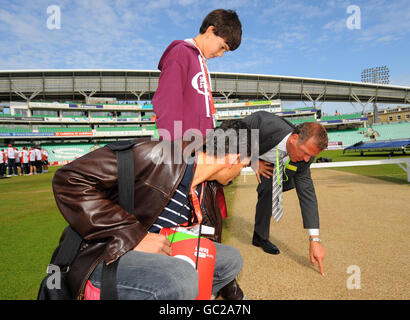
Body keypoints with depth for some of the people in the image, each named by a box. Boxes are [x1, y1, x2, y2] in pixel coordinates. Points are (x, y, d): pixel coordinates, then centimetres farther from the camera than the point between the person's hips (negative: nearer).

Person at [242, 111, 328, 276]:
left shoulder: (302, 159, -25)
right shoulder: (265, 123, -43)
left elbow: (307, 194, -21)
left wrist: (315, 240, -22)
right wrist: (254, 162, -28)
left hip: (266, 158, 3)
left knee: (287, 183, -14)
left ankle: (260, 236, 1)